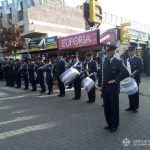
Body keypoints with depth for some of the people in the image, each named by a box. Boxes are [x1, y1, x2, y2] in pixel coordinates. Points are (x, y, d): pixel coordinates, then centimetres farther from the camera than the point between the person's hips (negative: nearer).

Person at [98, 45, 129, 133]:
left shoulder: (118, 62, -8)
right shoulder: (105, 62, 9)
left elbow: (126, 73, -20)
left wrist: (116, 80, -17)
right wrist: (101, 85, 7)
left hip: (113, 89, -5)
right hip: (105, 89, 5)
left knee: (114, 108, 7)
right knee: (107, 108, 13)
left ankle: (115, 125, 24)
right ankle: (109, 124, 31)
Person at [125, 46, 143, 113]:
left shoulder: (138, 59, -4)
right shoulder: (127, 59, 10)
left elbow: (140, 69, -12)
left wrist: (134, 74, -26)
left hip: (135, 79, -4)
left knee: (135, 93, 5)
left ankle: (135, 107, 18)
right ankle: (131, 106, 24)